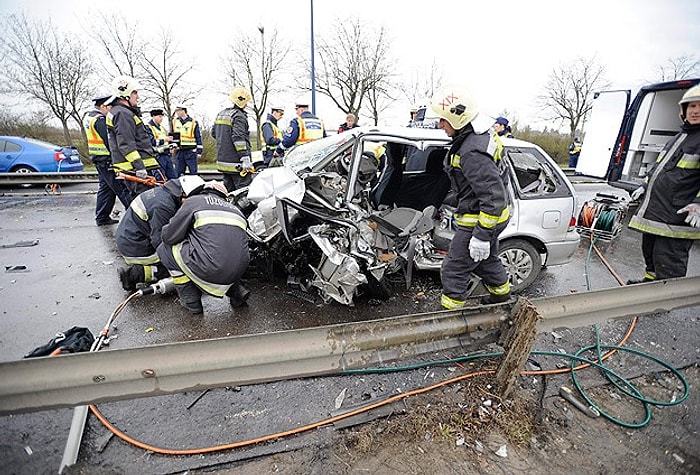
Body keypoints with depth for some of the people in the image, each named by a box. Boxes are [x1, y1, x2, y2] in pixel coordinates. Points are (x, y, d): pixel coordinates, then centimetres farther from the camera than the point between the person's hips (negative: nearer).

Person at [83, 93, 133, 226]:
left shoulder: (89, 116, 17)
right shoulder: (100, 119, -16)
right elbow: (109, 141, -20)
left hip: (98, 159, 10)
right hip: (107, 159, -10)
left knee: (105, 188, 14)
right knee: (122, 188, -9)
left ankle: (101, 217, 19)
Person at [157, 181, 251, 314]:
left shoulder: (193, 201, 8)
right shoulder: (234, 208, 24)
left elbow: (170, 236, 5)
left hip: (209, 271, -6)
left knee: (165, 249, 16)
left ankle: (191, 302, 18)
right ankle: (236, 290, 18)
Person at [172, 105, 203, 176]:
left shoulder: (194, 123, 0)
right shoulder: (174, 122, 12)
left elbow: (198, 138, 0)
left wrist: (199, 151, -4)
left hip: (191, 151, -4)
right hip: (179, 151, 4)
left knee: (193, 172, -1)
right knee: (178, 172, 6)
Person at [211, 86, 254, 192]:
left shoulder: (221, 114, 15)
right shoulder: (239, 116, -11)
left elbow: (213, 132, 23)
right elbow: (239, 138, -21)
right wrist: (245, 159, -22)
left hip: (223, 161, 9)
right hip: (236, 163, -9)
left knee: (228, 190, 15)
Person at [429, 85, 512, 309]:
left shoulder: (472, 153, -29)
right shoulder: (475, 137, 6)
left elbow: (494, 196, -31)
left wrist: (482, 235, -28)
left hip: (479, 220, -11)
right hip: (489, 216, 11)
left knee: (453, 271, 0)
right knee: (486, 260, 30)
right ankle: (502, 295, 53)